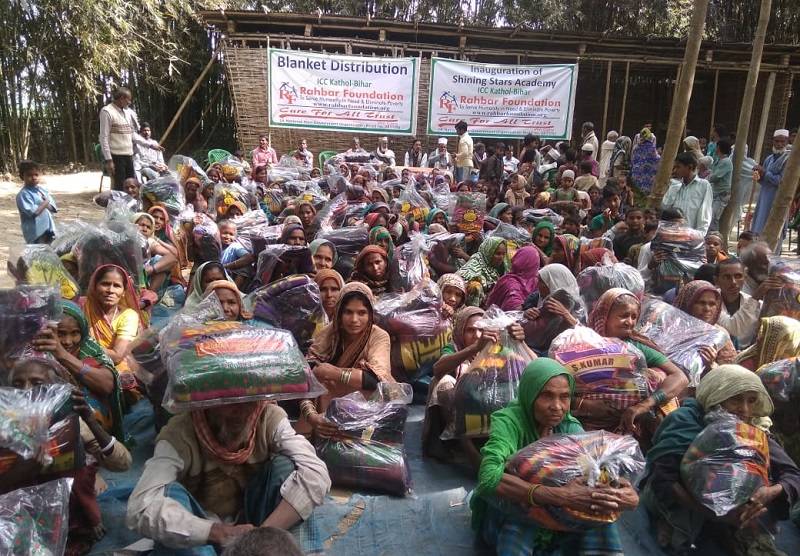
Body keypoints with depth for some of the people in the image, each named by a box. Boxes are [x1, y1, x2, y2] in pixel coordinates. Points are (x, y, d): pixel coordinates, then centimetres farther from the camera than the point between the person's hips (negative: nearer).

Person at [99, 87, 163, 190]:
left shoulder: (128, 112, 13)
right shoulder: (107, 111, -8)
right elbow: (104, 137, -11)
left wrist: (150, 144, 12)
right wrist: (108, 160, -16)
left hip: (129, 155, 7)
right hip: (116, 156, -7)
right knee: (119, 187, -3)